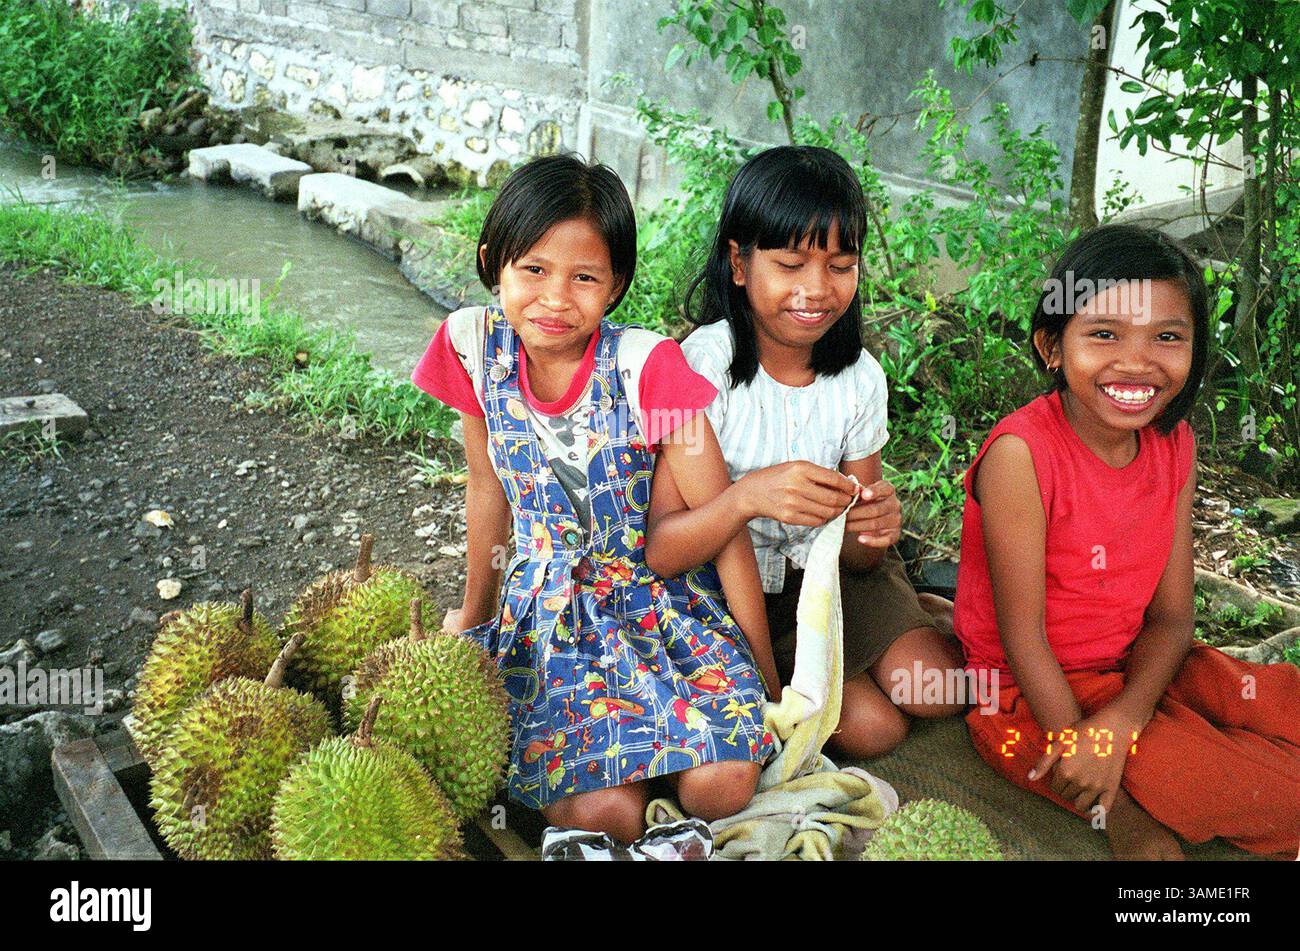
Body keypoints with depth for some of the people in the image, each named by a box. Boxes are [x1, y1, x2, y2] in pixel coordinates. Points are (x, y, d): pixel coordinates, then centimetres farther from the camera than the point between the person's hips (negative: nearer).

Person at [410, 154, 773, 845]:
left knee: (723, 784, -22)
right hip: (545, 602, 2)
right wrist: (472, 613, 18)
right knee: (605, 809, -20)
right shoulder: (474, 344, -9)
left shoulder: (646, 364, -18)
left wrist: (765, 678, -10)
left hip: (660, 597, -1)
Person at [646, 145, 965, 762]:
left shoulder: (859, 377, -8)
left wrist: (874, 526, -27)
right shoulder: (705, 364, -21)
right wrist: (747, 496, -44)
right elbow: (659, 552, -25)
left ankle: (926, 611, 14)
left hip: (823, 572, 4)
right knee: (870, 726, -17)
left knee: (937, 691, -14)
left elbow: (855, 558, -3)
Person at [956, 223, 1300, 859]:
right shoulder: (1021, 454, -23)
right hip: (1033, 696, -7)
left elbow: (1171, 615, -4)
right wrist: (1112, 811, -20)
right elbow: (1022, 634, -21)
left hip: (1132, 671, 7)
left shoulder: (1175, 445, -3)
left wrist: (1119, 723, -25)